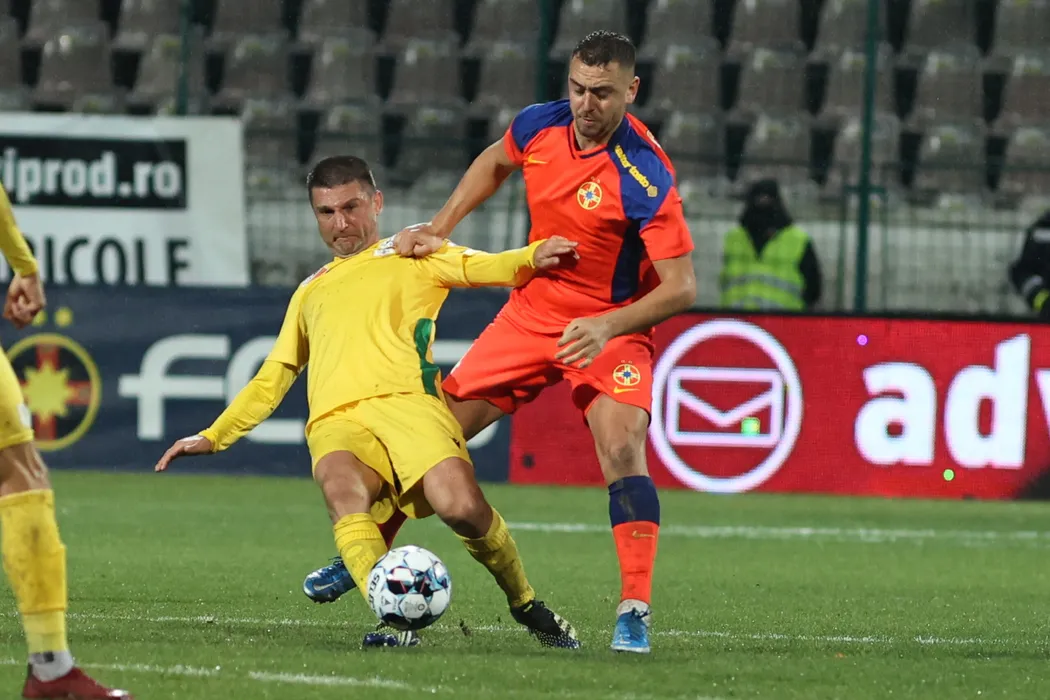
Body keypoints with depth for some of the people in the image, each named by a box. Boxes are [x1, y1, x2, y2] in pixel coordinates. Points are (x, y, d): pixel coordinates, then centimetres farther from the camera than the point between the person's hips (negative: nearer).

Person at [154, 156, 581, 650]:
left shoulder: (409, 254, 23)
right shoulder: (311, 292, 35)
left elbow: (485, 268, 8)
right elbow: (272, 380, 40)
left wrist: (533, 257, -14)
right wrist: (213, 437, 31)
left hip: (405, 400, -2)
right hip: (334, 422, 2)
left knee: (460, 506, -30)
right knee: (343, 487, -36)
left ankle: (525, 605, -3)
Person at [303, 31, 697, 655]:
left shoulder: (645, 177, -27)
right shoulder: (539, 127, -10)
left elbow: (682, 287, -26)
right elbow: (495, 162, 16)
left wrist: (608, 326, -37)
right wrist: (439, 229, 9)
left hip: (612, 327, -5)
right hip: (533, 311, 5)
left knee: (623, 450, -27)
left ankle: (635, 613, -22)